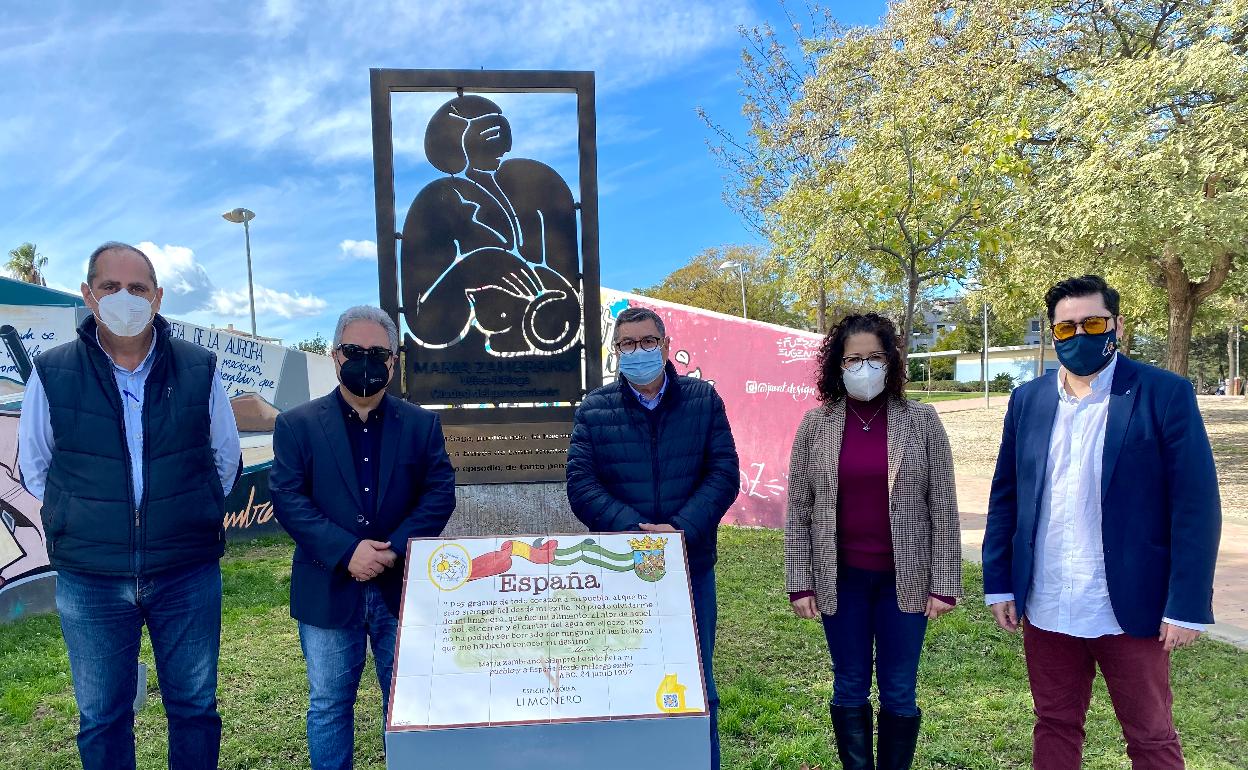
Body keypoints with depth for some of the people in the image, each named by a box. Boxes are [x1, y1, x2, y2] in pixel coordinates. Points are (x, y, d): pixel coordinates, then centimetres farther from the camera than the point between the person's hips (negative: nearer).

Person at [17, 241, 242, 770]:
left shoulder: (200, 370, -3)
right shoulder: (52, 374, -4)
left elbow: (226, 459, 10)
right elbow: (33, 467, 9)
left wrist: (189, 518, 8)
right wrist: (83, 520, 6)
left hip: (188, 576, 0)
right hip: (89, 581, 0)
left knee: (194, 708, 13)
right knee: (102, 718, 14)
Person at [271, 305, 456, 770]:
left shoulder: (422, 425, 3)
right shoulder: (296, 425, 0)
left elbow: (440, 493, -2)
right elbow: (287, 498, -8)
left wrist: (395, 550, -16)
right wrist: (346, 552, -19)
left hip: (403, 588, 1)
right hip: (329, 590, -1)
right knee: (329, 706, 12)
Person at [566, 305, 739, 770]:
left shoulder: (703, 400, 2)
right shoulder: (593, 410, 1)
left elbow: (724, 474, -5)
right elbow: (581, 486, -7)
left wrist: (680, 530, -19)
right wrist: (638, 533, -20)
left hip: (692, 565, 1)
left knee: (697, 688, 14)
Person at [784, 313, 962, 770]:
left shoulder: (921, 420, -3)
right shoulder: (816, 424, -1)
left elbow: (943, 507, -1)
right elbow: (798, 509, 1)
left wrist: (943, 583, -4)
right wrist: (800, 583, -2)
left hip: (904, 578, 0)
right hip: (841, 578, 1)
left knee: (898, 692, 9)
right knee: (850, 689, 12)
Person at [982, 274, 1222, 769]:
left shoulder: (1166, 394, -7)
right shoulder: (1028, 400, 4)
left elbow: (1196, 506, -9)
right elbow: (1005, 498, 7)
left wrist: (1188, 605, -12)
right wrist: (998, 584, 4)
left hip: (1131, 610, -3)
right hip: (1046, 610, 3)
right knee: (1054, 729, 17)